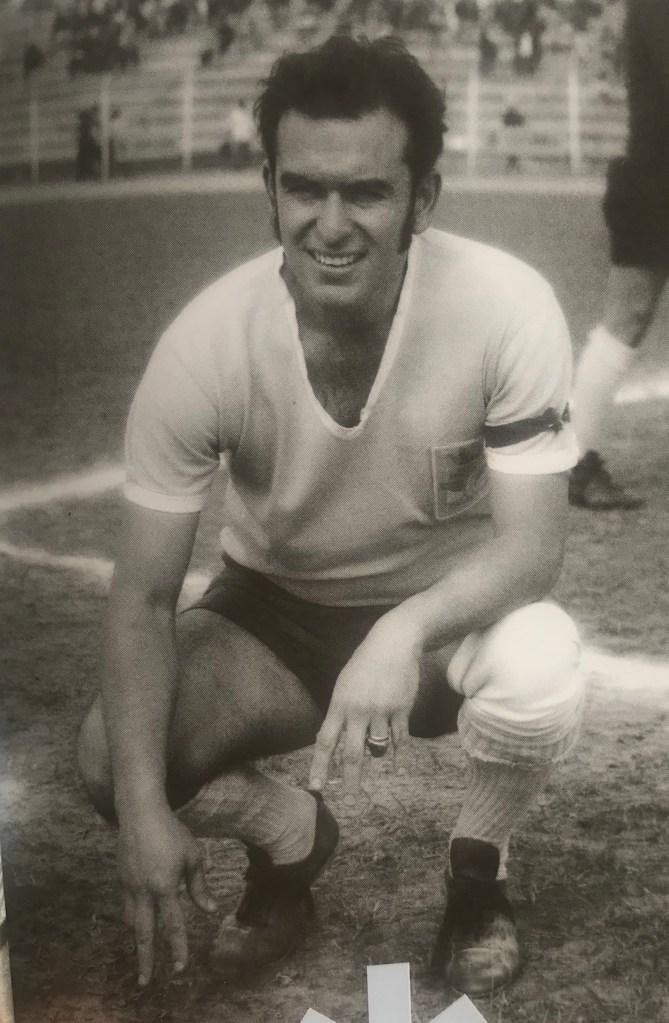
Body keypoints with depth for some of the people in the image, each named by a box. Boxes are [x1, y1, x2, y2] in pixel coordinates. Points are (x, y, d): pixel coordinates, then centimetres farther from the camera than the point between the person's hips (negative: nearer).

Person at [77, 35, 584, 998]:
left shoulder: (507, 308, -27)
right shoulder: (206, 343, -25)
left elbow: (532, 544, -25)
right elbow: (144, 595, -19)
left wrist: (404, 631, -46)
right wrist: (145, 810, -29)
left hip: (450, 608, -1)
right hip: (274, 613, 1)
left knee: (539, 668, -35)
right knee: (111, 760, -23)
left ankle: (478, 863, 1)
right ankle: (292, 840, 12)